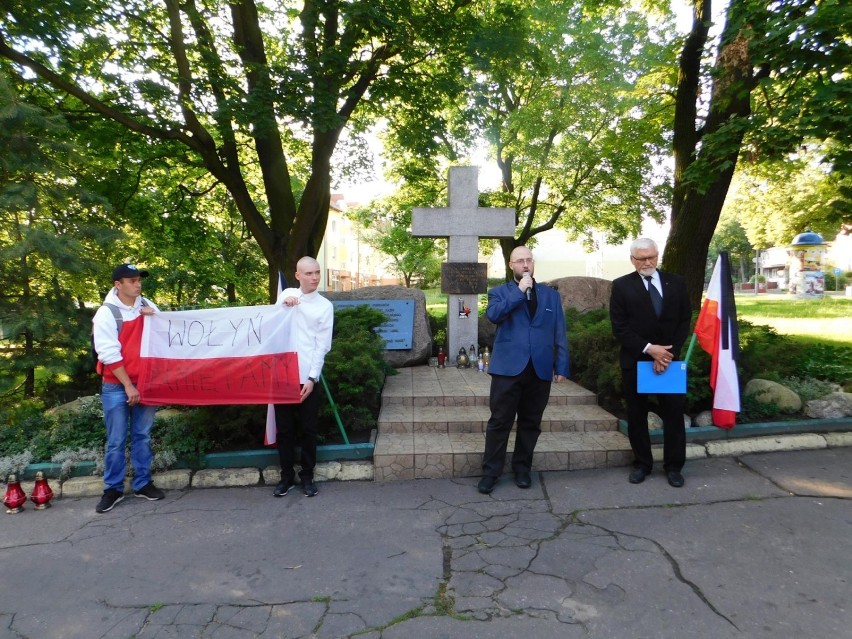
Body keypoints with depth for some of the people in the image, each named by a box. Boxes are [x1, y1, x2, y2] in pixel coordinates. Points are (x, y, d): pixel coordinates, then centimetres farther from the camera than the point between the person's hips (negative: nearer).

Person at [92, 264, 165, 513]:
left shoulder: (147, 306, 4)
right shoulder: (106, 313, -10)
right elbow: (109, 354, -13)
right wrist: (128, 386, -13)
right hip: (116, 387, -4)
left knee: (142, 436, 11)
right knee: (116, 441, 4)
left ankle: (142, 484, 21)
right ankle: (113, 489, 17)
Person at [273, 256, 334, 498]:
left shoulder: (325, 306, -1)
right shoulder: (287, 294, 10)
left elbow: (322, 346, -4)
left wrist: (312, 378, -11)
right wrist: (283, 304, -4)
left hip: (307, 376, -2)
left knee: (308, 429, 6)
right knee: (284, 428, 9)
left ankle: (307, 476, 20)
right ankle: (286, 476, 22)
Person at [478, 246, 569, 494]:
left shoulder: (551, 295, 13)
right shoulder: (499, 292, 7)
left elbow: (560, 334, 9)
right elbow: (493, 314, -16)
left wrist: (561, 366, 2)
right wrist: (519, 291, -13)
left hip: (540, 369, 3)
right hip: (508, 368, -2)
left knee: (530, 423, 11)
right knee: (499, 422, 2)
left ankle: (522, 468, 26)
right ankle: (490, 472, 13)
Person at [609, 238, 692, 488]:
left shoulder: (675, 282, 6)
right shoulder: (621, 286, -2)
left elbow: (684, 321, 3)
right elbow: (619, 327, -7)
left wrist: (668, 353, -9)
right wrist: (649, 349, -17)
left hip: (669, 358, 2)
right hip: (635, 361, -1)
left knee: (674, 414, 6)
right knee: (637, 415, 8)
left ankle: (673, 466, 20)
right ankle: (642, 464, 22)